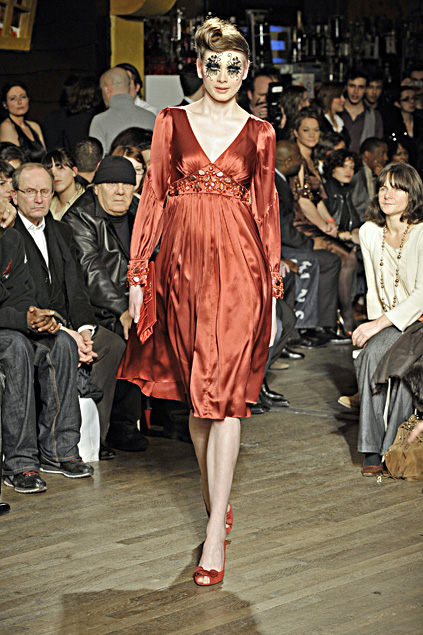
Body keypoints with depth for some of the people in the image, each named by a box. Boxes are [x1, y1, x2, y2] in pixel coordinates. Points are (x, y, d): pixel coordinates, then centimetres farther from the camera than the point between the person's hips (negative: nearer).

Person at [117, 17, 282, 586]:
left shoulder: (259, 133, 7)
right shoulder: (172, 122, 8)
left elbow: (267, 209, 9)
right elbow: (153, 196, 7)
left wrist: (274, 289, 6)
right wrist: (137, 273, 2)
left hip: (238, 262, -2)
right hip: (182, 260, 2)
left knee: (223, 393, -9)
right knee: (196, 393, 9)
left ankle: (216, 531, -9)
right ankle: (216, 501, 25)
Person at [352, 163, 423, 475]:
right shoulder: (369, 232, 7)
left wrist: (381, 324, -24)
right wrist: (375, 325, -5)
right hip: (387, 323, 5)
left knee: (378, 353, -33)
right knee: (371, 353, -28)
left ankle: (392, 449, -24)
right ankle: (373, 449, -24)